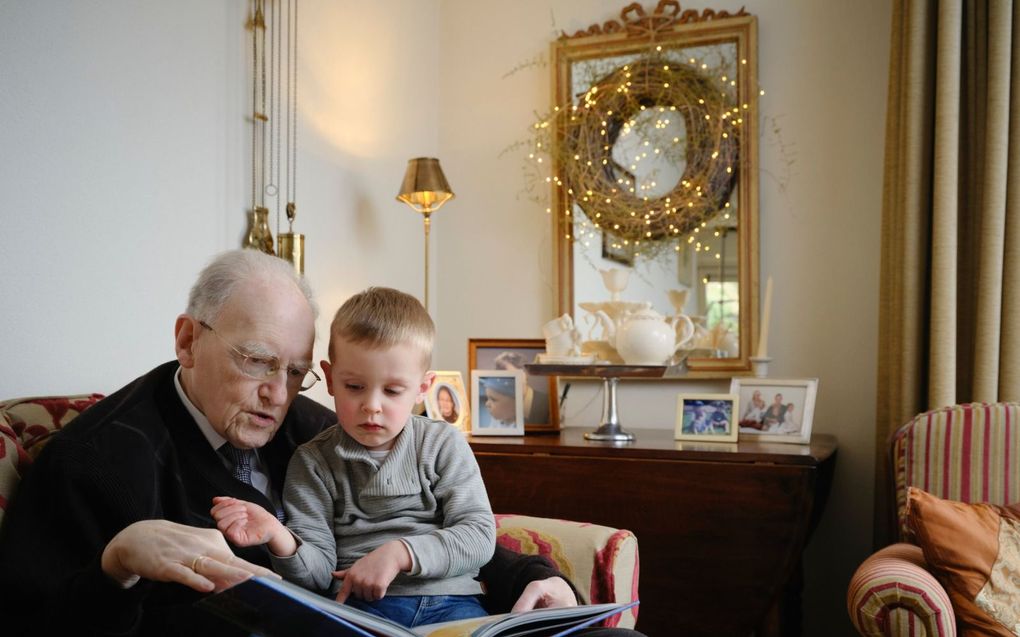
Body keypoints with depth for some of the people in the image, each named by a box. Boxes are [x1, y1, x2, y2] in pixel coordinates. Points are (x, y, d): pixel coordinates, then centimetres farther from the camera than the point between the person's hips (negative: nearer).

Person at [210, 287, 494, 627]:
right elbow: (319, 572, 2)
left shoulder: (444, 445, 6)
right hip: (358, 603, -1)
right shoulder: (313, 461, 7)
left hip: (448, 600, 2)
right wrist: (278, 537, -20)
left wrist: (399, 553, -14)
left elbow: (479, 535, -1)